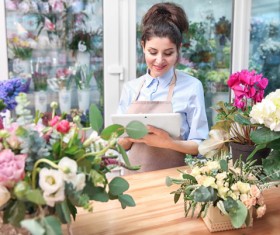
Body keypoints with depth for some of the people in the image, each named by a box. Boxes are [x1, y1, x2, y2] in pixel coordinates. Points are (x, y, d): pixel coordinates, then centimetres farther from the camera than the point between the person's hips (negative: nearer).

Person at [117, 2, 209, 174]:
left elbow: (200, 145, -3)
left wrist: (168, 142, -19)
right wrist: (130, 136, -12)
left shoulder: (192, 87, -5)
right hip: (135, 175, 4)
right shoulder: (130, 88, 4)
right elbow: (122, 144, 8)